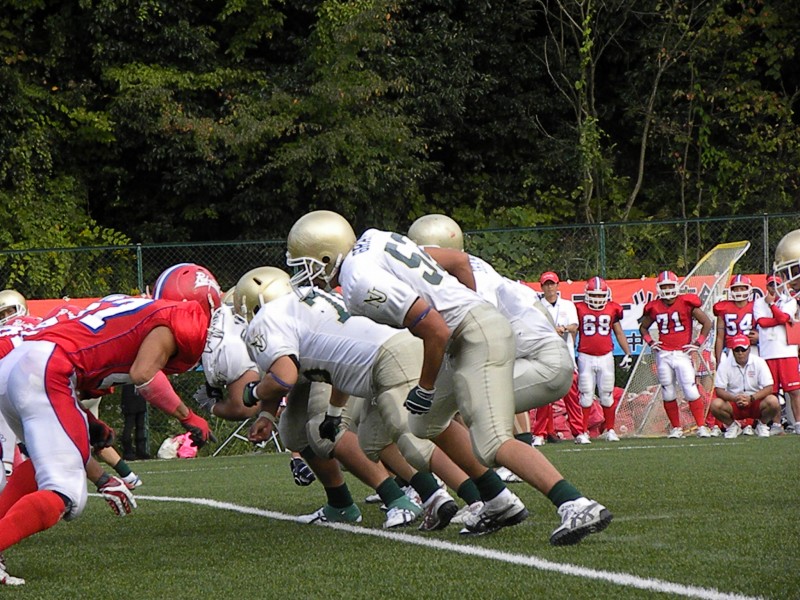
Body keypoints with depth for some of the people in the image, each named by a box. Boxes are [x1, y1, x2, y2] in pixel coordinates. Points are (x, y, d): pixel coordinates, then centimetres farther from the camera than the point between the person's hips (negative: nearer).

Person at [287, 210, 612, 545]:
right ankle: (499, 504, 22)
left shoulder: (362, 283, -18)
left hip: (476, 337, -11)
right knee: (427, 424, 21)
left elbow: (436, 331, -22)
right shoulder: (372, 239, 11)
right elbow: (460, 260, 19)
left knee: (493, 444, -19)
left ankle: (579, 508, -29)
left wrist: (425, 389, -8)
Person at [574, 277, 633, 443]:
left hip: (606, 357, 2)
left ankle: (610, 430, 16)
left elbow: (619, 333, 15)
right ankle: (583, 432, 2)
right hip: (586, 357, -1)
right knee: (586, 396, -2)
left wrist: (628, 353, 11)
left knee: (607, 396, 4)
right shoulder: (579, 309, 1)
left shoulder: (612, 309, 6)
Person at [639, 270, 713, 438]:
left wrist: (697, 344, -1)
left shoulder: (686, 303, -3)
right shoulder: (654, 308, 5)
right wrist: (650, 342, 8)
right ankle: (676, 428, 18)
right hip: (663, 354, 3)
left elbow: (707, 323, 4)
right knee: (668, 393, 7)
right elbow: (643, 327, 24)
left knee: (691, 391, -10)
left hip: (682, 353, -3)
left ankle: (702, 426, -5)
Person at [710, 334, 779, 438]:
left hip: (756, 402, -1)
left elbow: (768, 388, -12)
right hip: (734, 406, 1)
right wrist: (735, 398, -28)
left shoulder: (759, 362, -6)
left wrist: (751, 398, -27)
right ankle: (732, 425, 3)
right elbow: (719, 390, -9)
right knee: (715, 404, -29)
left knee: (773, 401, -31)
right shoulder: (725, 366, -4)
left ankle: (762, 424, 2)